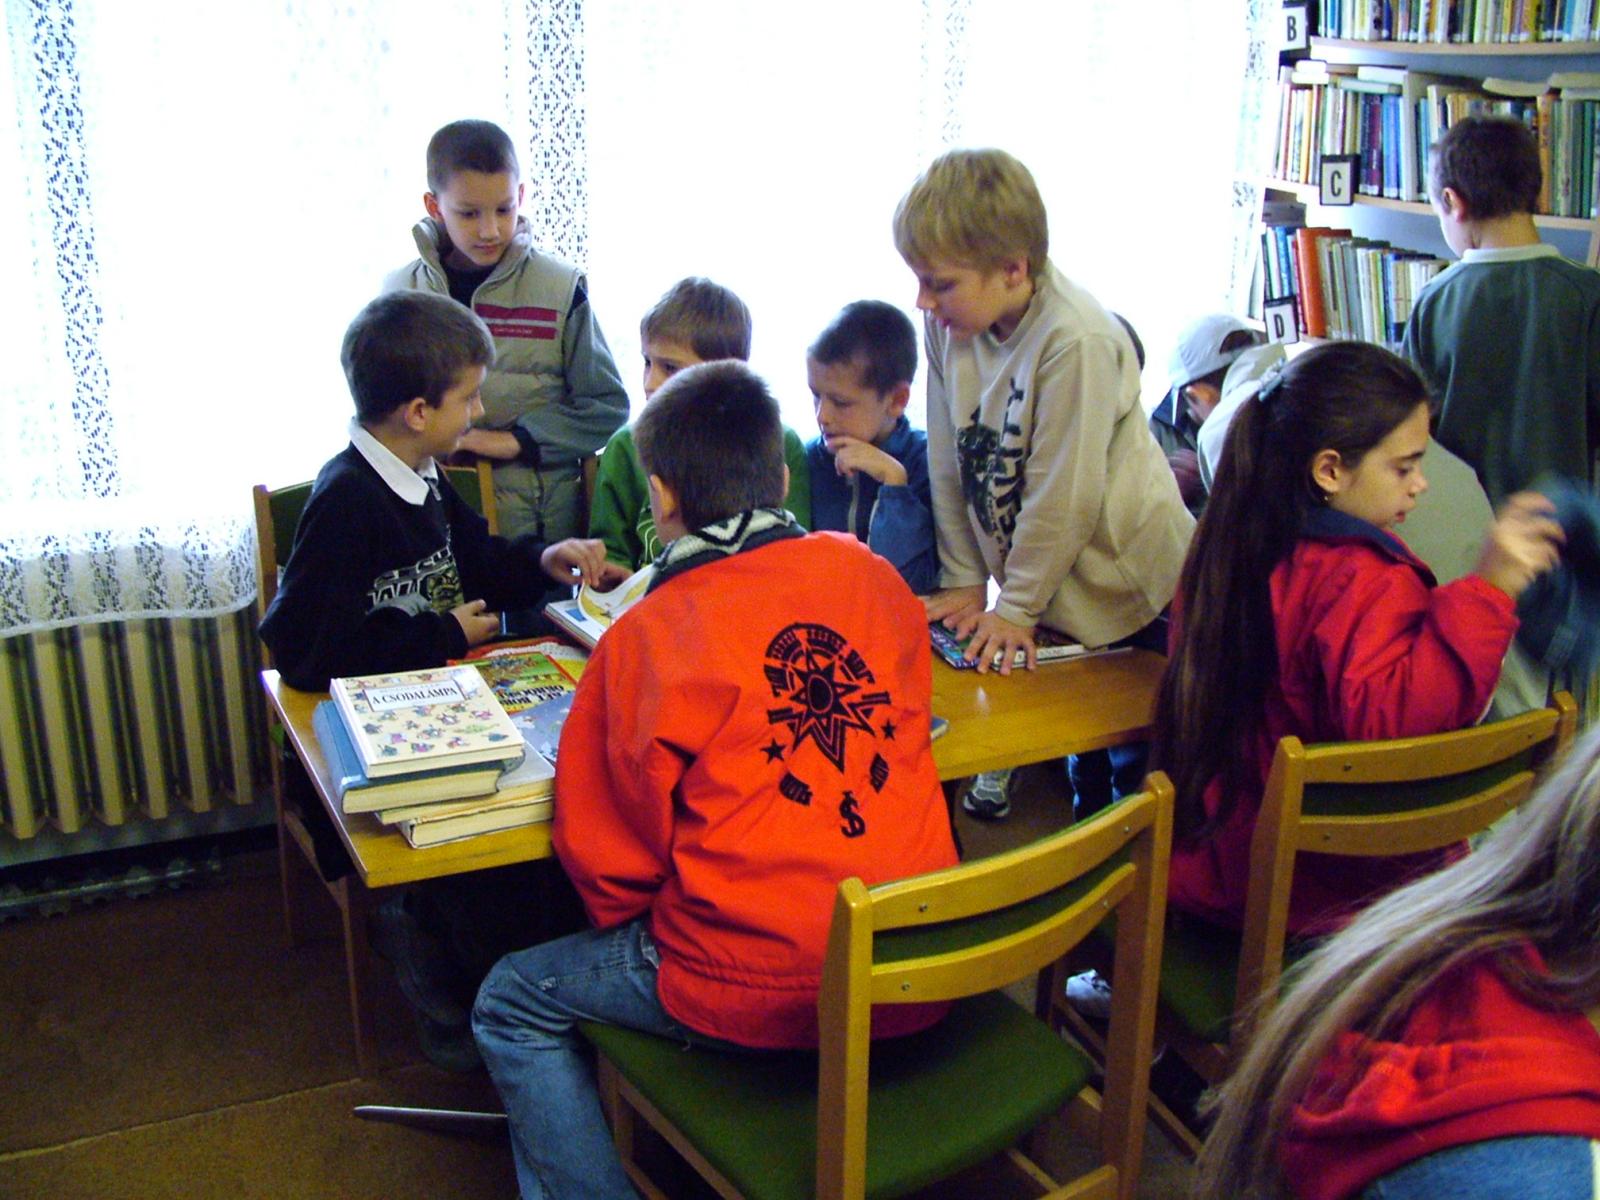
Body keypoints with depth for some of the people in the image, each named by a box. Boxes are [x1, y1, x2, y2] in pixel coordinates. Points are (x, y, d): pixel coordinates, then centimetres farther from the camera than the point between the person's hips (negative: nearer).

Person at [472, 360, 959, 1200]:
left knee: (512, 1008, 16)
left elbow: (608, 857, -4)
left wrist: (633, 929, 16)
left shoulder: (648, 636, -12)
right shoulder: (871, 575, 0)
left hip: (761, 992, -5)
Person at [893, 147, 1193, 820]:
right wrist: (965, 581, 2)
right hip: (1046, 583, 6)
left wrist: (1016, 608, -15)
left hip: (1129, 580, -6)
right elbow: (948, 462, -1)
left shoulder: (1075, 340, -29)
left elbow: (1063, 496, -24)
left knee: (1145, 766, 6)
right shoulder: (948, 325, -9)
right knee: (1082, 748, 22)